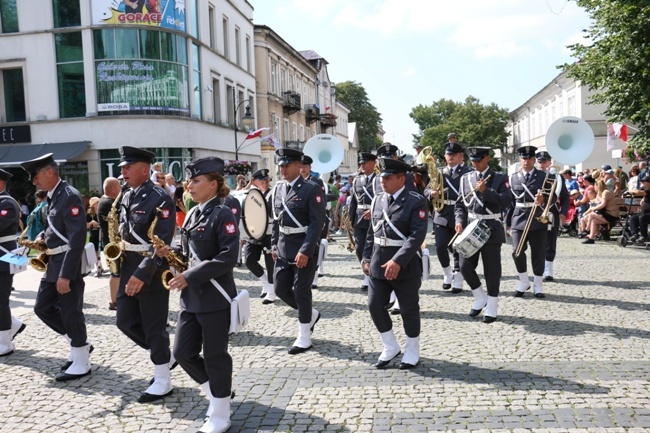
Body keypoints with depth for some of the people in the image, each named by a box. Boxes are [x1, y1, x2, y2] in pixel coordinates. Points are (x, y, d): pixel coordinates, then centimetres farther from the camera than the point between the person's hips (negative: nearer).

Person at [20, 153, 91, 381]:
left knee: (71, 313, -1)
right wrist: (43, 237, 5)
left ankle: (81, 363, 13)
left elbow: (77, 237, -24)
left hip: (68, 264, -10)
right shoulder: (53, 196, 12)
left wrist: (66, 274, -26)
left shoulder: (70, 196, -18)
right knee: (42, 307, 14)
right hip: (53, 262, 10)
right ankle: (78, 343, 27)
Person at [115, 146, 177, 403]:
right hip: (128, 269, 9)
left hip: (152, 271, -8)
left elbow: (161, 243, -21)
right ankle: (165, 356, 31)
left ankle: (163, 382, 16)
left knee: (154, 327, 1)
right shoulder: (126, 197, 10)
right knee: (125, 321, 12)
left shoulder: (160, 199, -16)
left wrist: (142, 274, -26)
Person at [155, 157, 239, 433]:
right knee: (183, 353, 10)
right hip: (191, 297, 8)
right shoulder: (193, 214, 12)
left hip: (215, 299, -8)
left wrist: (189, 277, -22)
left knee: (215, 356, 3)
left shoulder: (222, 215, -13)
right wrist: (171, 254, -2)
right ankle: (218, 392, 31)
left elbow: (227, 258, -21)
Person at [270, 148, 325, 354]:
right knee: (280, 289, 9)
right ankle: (311, 314, 34)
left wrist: (305, 251, -22)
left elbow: (317, 223, -17)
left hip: (304, 249, -7)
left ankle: (304, 338, 15)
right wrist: (274, 245, 10)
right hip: (283, 250, 7)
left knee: (301, 291, 0)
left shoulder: (312, 189, -12)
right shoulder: (278, 189, 8)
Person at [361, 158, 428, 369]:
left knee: (409, 310, 7)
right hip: (378, 265, 6)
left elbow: (417, 235, -19)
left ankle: (412, 351, 27)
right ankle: (391, 347, 25)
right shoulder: (378, 199, 8)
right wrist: (366, 258, 9)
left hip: (405, 266, -6)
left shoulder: (416, 202, -11)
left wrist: (397, 261, -26)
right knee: (375, 306, 6)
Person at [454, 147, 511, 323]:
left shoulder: (499, 178, 0)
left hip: (491, 229, -3)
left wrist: (486, 191, -21)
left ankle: (492, 307, 15)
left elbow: (506, 202, -11)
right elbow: (459, 204, 11)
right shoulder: (465, 178, 9)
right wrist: (459, 221, -6)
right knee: (465, 266, 0)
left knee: (492, 269, 3)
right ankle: (480, 298, 23)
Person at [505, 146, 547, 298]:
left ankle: (538, 285, 15)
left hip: (538, 219, -1)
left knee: (539, 254, 3)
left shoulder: (543, 176, 4)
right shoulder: (513, 178, 9)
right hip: (518, 219, 1)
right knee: (517, 252, -3)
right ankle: (524, 282, 16)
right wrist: (508, 222, 6)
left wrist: (543, 200, -22)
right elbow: (510, 201, 9)